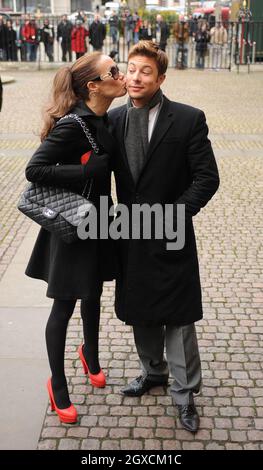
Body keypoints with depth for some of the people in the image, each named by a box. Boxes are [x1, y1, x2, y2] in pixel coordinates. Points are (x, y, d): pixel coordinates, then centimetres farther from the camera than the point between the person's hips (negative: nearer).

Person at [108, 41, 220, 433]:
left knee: (178, 316, 4)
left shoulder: (188, 119, -10)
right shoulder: (113, 119, 2)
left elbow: (207, 177, -9)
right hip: (130, 234, 4)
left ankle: (184, 392, 22)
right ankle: (154, 372, 41)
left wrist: (179, 211, -19)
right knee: (140, 311, 18)